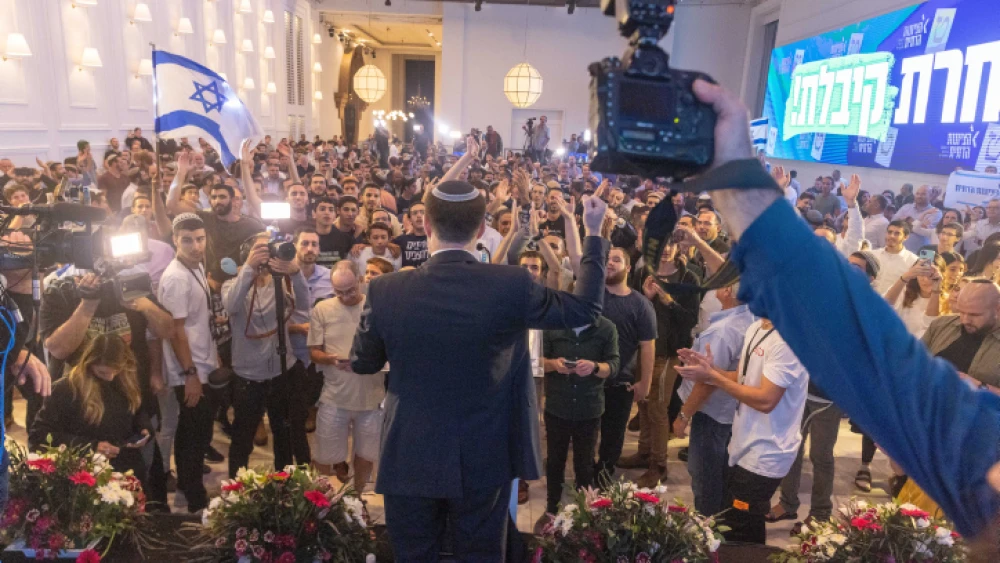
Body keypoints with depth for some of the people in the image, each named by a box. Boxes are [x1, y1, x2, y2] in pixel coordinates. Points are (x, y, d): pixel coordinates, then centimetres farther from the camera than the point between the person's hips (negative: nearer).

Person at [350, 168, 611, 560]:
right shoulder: (511, 286, -16)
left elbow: (362, 364, 4)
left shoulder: (386, 291, -12)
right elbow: (585, 309, -1)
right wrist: (594, 234, 8)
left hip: (409, 459, 1)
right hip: (483, 460, 0)